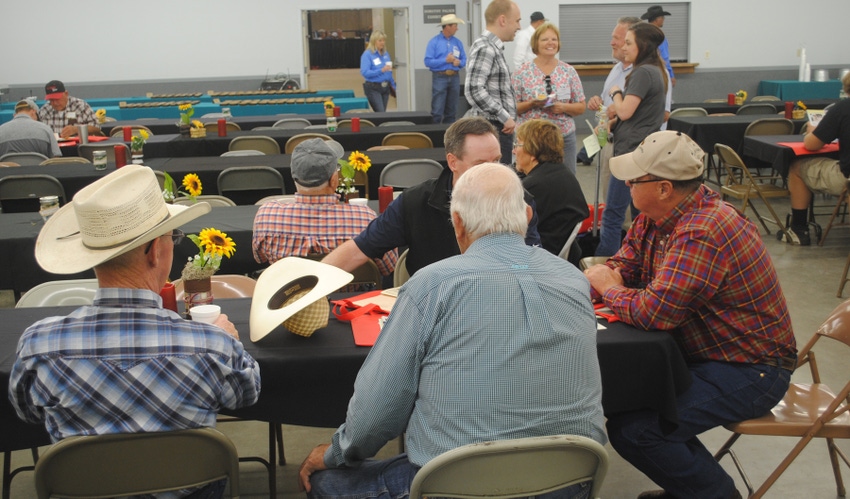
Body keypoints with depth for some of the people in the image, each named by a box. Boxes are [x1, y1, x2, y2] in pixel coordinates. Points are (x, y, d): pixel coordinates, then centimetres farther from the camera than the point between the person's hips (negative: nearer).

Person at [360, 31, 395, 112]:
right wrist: (381, 70, -26)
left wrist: (393, 85, 16)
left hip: (385, 87, 6)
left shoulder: (386, 54, 10)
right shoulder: (367, 54, -9)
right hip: (373, 88, -6)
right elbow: (364, 72, -18)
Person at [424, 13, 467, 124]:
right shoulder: (434, 42, -3)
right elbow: (428, 61, -9)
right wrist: (445, 60, -15)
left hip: (454, 77, 5)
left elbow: (464, 60, 14)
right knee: (437, 111, -8)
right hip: (440, 78, -5)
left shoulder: (457, 42, 11)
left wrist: (459, 62, -9)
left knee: (452, 111, 8)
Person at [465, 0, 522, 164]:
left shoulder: (494, 48, 17)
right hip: (492, 129, -10)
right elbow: (474, 90, -25)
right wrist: (505, 117, -21)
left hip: (499, 128, 10)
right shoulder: (484, 48, -14)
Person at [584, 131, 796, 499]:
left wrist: (608, 289, -13)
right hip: (704, 352, 10)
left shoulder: (701, 234, -29)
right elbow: (625, 262, 11)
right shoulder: (656, 214, 1)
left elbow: (654, 312, -33)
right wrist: (603, 275, -14)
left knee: (630, 430, -20)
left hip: (748, 373, -10)